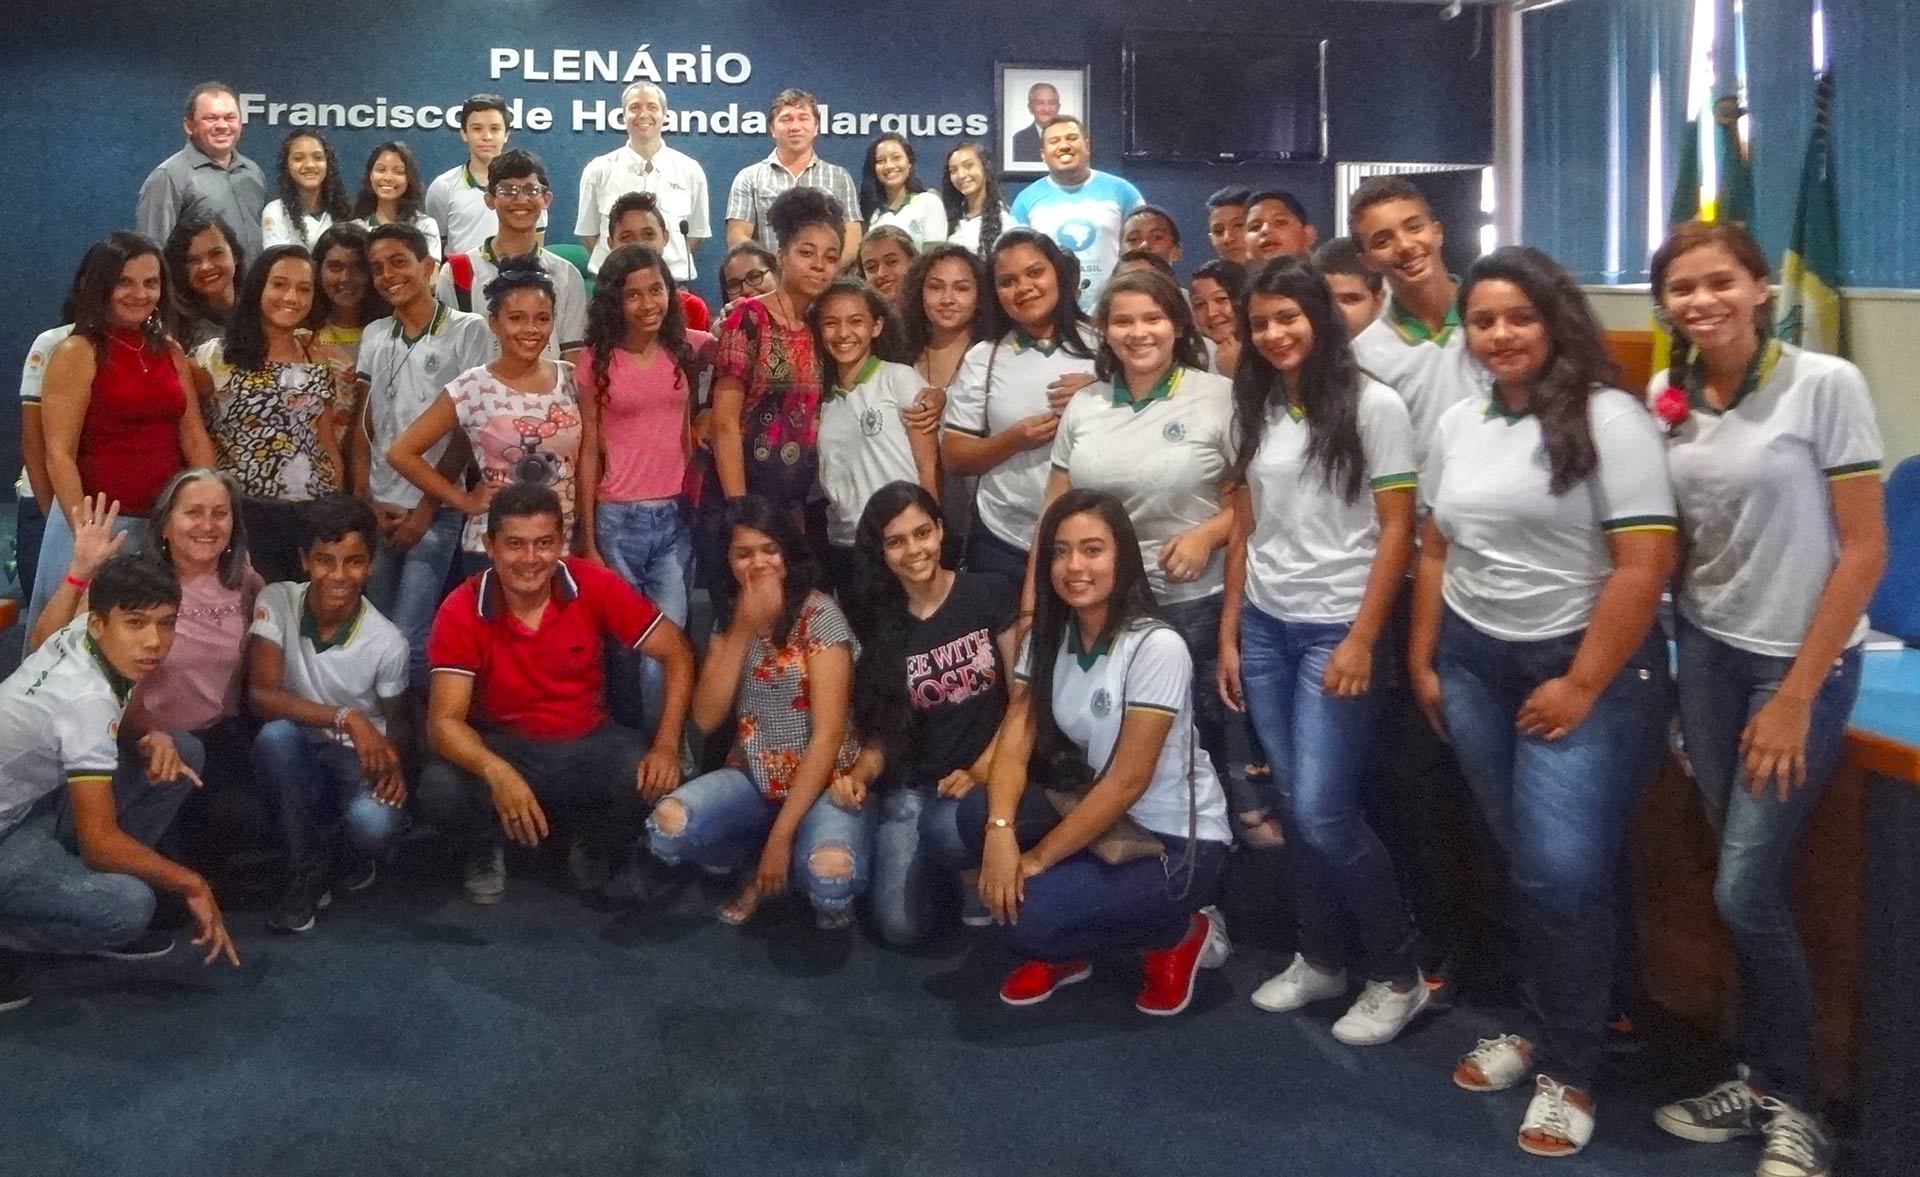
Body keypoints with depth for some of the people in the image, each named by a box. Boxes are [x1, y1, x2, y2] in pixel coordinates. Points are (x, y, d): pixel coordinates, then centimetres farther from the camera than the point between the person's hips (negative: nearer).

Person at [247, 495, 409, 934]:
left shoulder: (387, 642, -13)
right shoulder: (276, 602, -13)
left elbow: (396, 722, 3)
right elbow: (260, 695, -21)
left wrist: (394, 766, -20)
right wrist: (344, 718, -33)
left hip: (357, 760, -1)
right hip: (296, 757, 1)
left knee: (374, 823, -34)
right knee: (275, 735, -35)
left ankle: (345, 860, 9)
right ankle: (308, 871, -13)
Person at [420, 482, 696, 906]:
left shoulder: (594, 586, -13)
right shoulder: (461, 612, -15)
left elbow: (677, 653, -9)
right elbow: (444, 721, -20)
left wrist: (667, 746, -24)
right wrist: (497, 773, -42)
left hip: (588, 744, 1)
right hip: (503, 747, -1)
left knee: (652, 783, -29)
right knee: (440, 789, -31)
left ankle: (595, 853, 8)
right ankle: (487, 851, 8)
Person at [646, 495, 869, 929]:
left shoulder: (819, 614, -13)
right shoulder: (728, 615, 5)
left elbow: (828, 734, -17)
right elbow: (705, 718, -5)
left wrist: (781, 835, -20)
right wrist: (743, 629, -15)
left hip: (826, 781, -5)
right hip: (754, 778, 5)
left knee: (831, 875, -35)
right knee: (666, 829, -23)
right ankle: (758, 867, 7)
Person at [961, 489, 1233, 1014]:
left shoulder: (1156, 646, -22)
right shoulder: (1049, 638, 0)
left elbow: (1128, 782, -22)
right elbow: (1015, 739, -9)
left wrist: (1037, 858, -19)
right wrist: (1001, 831, -27)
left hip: (1178, 841, -6)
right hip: (1099, 815, 7)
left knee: (1026, 918, -23)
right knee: (976, 813, -16)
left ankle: (1180, 934, 3)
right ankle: (1060, 952, 7)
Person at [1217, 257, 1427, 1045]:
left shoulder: (1372, 405, -7)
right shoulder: (1255, 411, 10)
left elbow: (1396, 530, -9)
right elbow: (1245, 528, 12)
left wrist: (1362, 640, -14)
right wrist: (1227, 633, 9)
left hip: (1335, 628, -5)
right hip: (1264, 627, 5)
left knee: (1323, 812, -7)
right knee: (1294, 807, 9)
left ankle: (1399, 976, 11)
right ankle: (1319, 959, 26)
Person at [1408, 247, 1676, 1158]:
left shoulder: (1608, 418, -10)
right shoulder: (1457, 426, 9)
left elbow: (1645, 565, -15)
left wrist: (1582, 685, -15)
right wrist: (1422, 662, 11)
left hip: (1585, 665, -5)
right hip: (1473, 663, 5)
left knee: (1564, 872, -8)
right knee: (1522, 867, 10)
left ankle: (1569, 1069, 11)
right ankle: (1539, 1028, 27)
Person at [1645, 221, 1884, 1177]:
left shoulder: (1825, 385, -13)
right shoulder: (1665, 400, 1)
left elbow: (1864, 551, -12)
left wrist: (1796, 696, -13)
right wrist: (1684, 653, 1)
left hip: (1802, 660, -4)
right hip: (1707, 652, 4)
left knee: (1744, 892, -5)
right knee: (1749, 887, 8)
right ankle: (1761, 1079, 25)